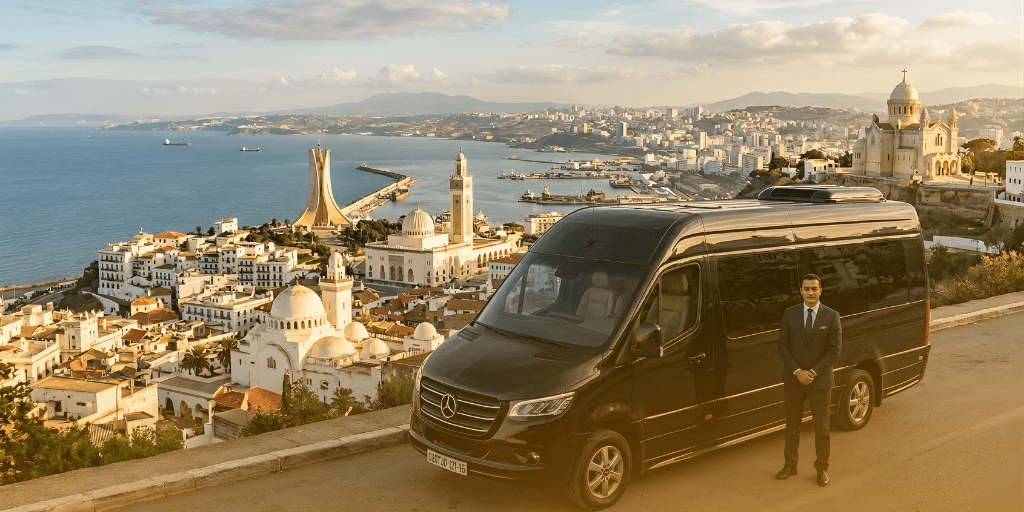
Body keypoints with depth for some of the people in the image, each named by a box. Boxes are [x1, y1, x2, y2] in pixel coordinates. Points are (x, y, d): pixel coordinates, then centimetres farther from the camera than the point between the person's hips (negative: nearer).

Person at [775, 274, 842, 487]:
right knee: (792, 425, 11)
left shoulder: (831, 316, -4)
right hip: (793, 379, 2)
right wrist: (798, 371, -12)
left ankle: (822, 468, 20)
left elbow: (835, 349, -7)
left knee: (821, 428, 6)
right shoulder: (790, 314, 0)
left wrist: (813, 372, -14)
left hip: (820, 380, -2)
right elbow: (783, 346, -1)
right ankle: (790, 465, 23)